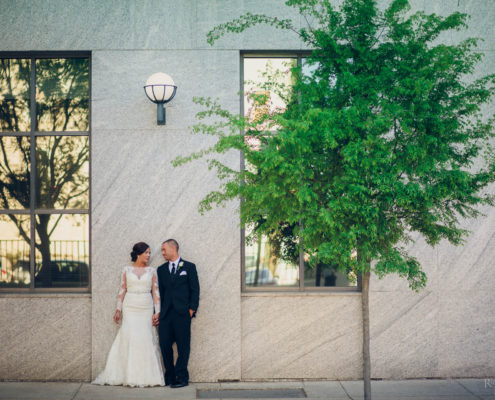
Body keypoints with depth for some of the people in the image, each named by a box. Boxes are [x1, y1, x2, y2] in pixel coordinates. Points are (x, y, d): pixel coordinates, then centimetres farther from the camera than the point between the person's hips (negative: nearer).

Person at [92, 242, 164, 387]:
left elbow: (156, 292, 5)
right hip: (130, 308, -1)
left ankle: (146, 376, 2)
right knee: (128, 338, -9)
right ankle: (129, 376, -3)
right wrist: (118, 309, -1)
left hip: (146, 309, 1)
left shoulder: (152, 271, 8)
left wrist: (157, 311, -3)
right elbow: (122, 290, 6)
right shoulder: (126, 270, 6)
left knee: (146, 339, -5)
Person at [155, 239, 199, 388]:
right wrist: (157, 312, 6)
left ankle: (181, 377, 4)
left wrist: (192, 309, -7)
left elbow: (195, 290, 2)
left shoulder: (189, 267, 5)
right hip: (165, 314, 4)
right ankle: (170, 377, 12)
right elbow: (159, 292, 14)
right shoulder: (161, 269, 15)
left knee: (183, 346, -2)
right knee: (165, 345, 1)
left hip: (182, 314, -4)